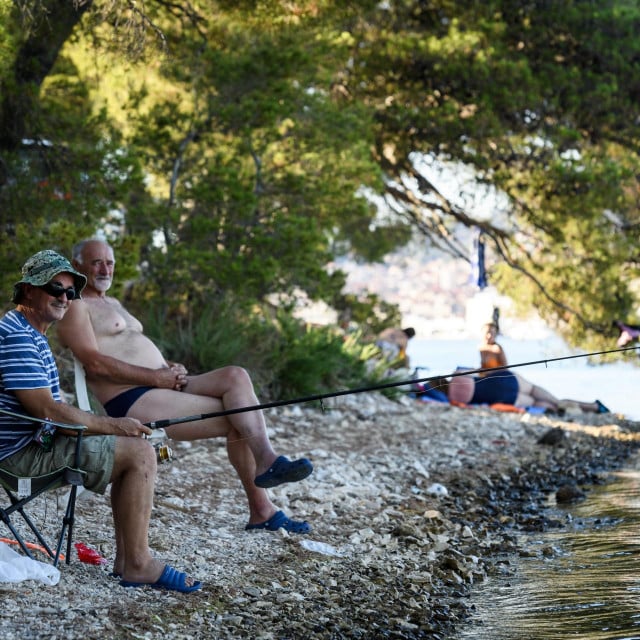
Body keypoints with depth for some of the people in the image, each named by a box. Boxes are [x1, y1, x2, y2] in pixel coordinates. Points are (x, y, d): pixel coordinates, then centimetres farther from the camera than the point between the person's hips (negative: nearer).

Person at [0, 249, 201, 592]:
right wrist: (113, 425, -14)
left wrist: (113, 425, 4)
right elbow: (47, 410, -22)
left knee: (134, 449, 14)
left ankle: (127, 558, 9)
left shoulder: (33, 334, 18)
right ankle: (137, 564, -10)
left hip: (40, 441, 11)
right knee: (140, 453, -15)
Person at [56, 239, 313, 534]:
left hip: (162, 386, 8)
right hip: (130, 401, -8)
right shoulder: (75, 307, 0)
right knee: (237, 417, -20)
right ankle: (261, 509, -18)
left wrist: (169, 368, 4)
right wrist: (156, 377, -17)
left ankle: (266, 460, -22)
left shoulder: (113, 304, 30)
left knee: (236, 376, -17)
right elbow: (95, 364, -14)